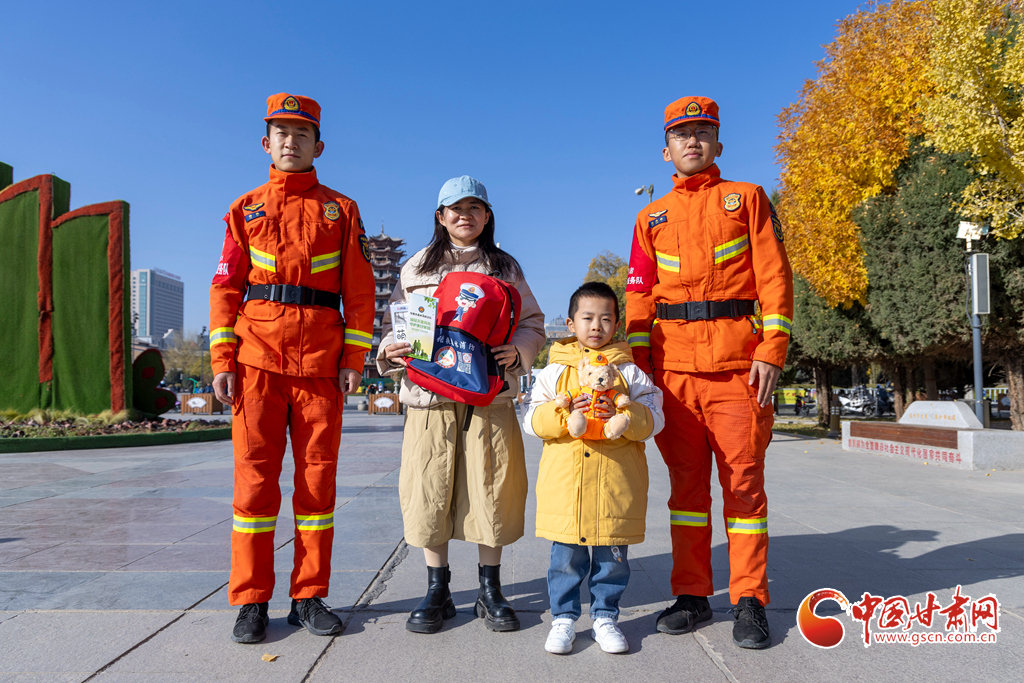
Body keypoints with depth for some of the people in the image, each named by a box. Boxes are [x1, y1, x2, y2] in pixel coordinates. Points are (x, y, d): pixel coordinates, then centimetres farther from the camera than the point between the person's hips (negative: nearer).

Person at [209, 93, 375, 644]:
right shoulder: (246, 208, 13)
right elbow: (226, 285, 9)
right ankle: (251, 602, 11)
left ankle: (310, 597, 14)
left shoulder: (340, 209, 11)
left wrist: (354, 359, -2)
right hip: (258, 356, 0)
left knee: (317, 479, 3)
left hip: (321, 360, 0)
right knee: (254, 478, 1)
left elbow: (359, 290, 7)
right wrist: (222, 360, -1)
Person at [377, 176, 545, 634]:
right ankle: (437, 591, 18)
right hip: (430, 395, 1)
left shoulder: (505, 268, 13)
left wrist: (517, 351, -9)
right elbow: (394, 323, 14)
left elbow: (532, 323, 11)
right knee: (430, 491, 1)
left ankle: (490, 590, 18)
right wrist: (389, 350, -7)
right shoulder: (416, 268, 14)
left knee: (491, 489, 1)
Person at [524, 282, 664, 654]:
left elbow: (653, 419, -2)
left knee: (612, 558, 10)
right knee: (566, 557, 7)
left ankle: (605, 617, 28)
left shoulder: (629, 372, 5)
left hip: (616, 485, 0)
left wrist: (619, 414, -19)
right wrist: (565, 412, -18)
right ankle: (563, 618, 24)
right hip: (565, 483, 0)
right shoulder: (554, 371, 5)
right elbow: (533, 420, 0)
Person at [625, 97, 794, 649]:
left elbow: (774, 277, 2)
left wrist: (771, 351, -9)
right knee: (686, 479, 6)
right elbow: (639, 296, 12)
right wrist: (639, 364, 1)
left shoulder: (747, 198, 10)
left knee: (743, 478, 0)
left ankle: (749, 601, 11)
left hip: (736, 362, -2)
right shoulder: (651, 218, 17)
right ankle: (692, 595, 16)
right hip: (673, 364, 3)